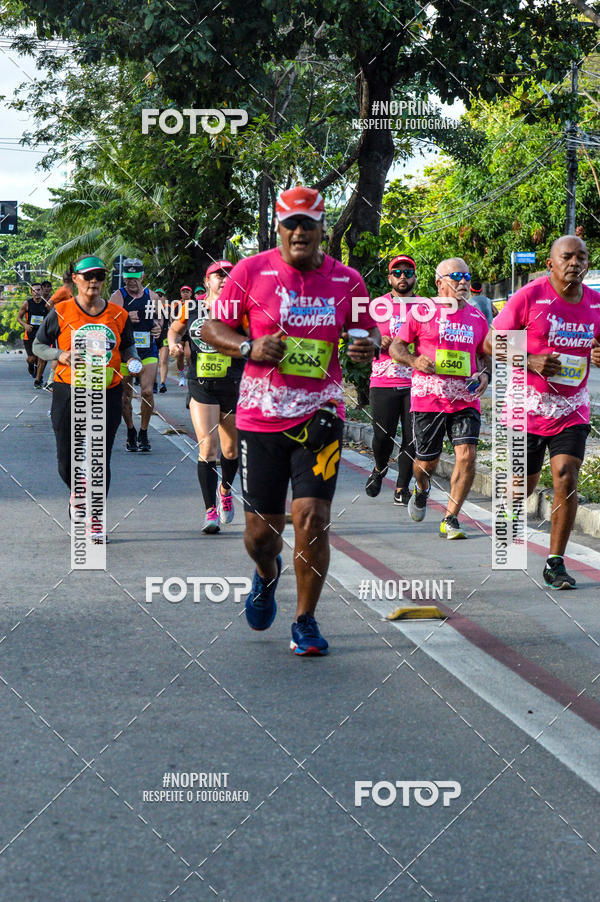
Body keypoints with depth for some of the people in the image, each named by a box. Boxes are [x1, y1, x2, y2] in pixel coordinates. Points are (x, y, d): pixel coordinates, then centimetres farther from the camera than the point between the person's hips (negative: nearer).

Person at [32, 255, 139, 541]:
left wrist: (133, 361, -3)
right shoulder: (61, 312, -2)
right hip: (68, 392, -1)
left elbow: (128, 346, 18)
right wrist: (60, 355, -12)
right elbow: (38, 345, 6)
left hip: (107, 393, 1)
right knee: (67, 460, 0)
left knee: (100, 459, -2)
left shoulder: (118, 315, 4)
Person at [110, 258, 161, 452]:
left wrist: (158, 327, 3)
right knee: (125, 397, 4)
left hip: (148, 352, 1)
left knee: (147, 392, -13)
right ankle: (130, 432, 24)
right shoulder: (118, 296, -3)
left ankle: (143, 433, 3)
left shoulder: (152, 297, 7)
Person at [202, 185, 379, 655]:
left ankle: (306, 622, 6)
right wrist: (250, 348, -16)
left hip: (319, 416, 0)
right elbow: (213, 329, 3)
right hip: (261, 417, 0)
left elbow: (369, 330, 16)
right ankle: (267, 574, 43)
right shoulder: (252, 271, -3)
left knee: (312, 520, -10)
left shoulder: (347, 281, 2)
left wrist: (369, 345, -8)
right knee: (262, 528, 7)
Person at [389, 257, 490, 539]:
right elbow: (395, 347, 5)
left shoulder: (477, 317, 12)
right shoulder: (422, 312, 1)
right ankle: (421, 490, 43)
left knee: (467, 455, -14)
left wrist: (485, 375, 3)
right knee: (426, 461, 6)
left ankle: (450, 519, -4)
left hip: (466, 399, 2)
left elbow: (485, 354, 24)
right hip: (428, 397, -2)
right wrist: (415, 360, -15)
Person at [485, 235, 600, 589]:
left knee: (567, 478, -12)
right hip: (528, 408, -2)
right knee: (523, 485, 7)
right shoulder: (529, 297, -11)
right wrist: (531, 362, -20)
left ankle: (556, 563, -3)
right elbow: (492, 343, -6)